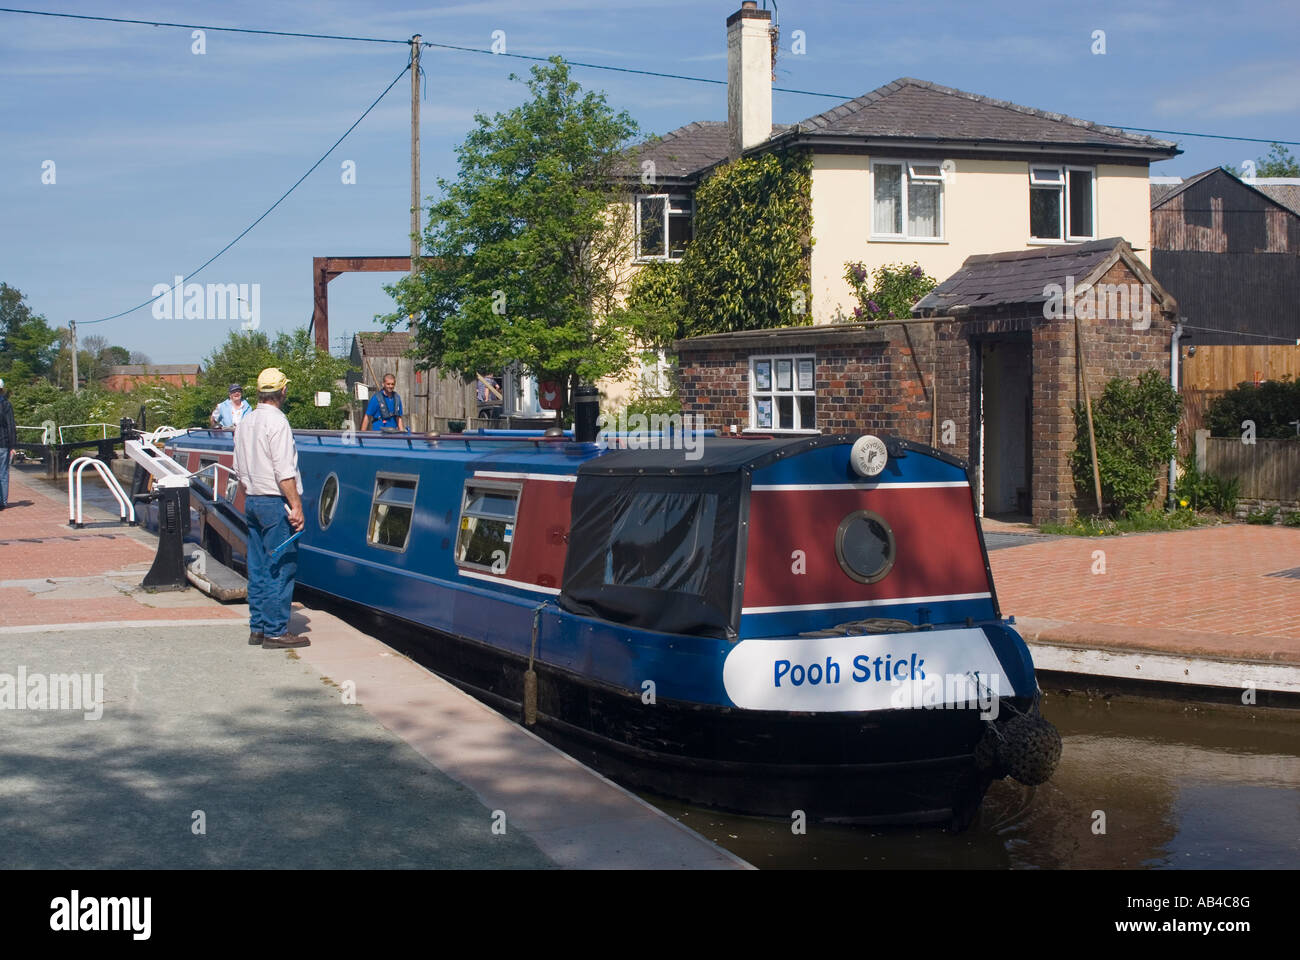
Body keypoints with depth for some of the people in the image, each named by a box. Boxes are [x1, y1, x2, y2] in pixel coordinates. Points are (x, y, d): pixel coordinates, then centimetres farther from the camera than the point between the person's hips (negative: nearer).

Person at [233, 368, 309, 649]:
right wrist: (296, 505, -17)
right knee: (282, 567, -5)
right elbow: (284, 471, -19)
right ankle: (275, 631, -4)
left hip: (252, 501, 9)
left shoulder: (245, 422, 12)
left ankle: (257, 627, 16)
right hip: (275, 502, -9)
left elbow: (239, 469, 18)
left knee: (258, 567, 12)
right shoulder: (276, 421, -14)